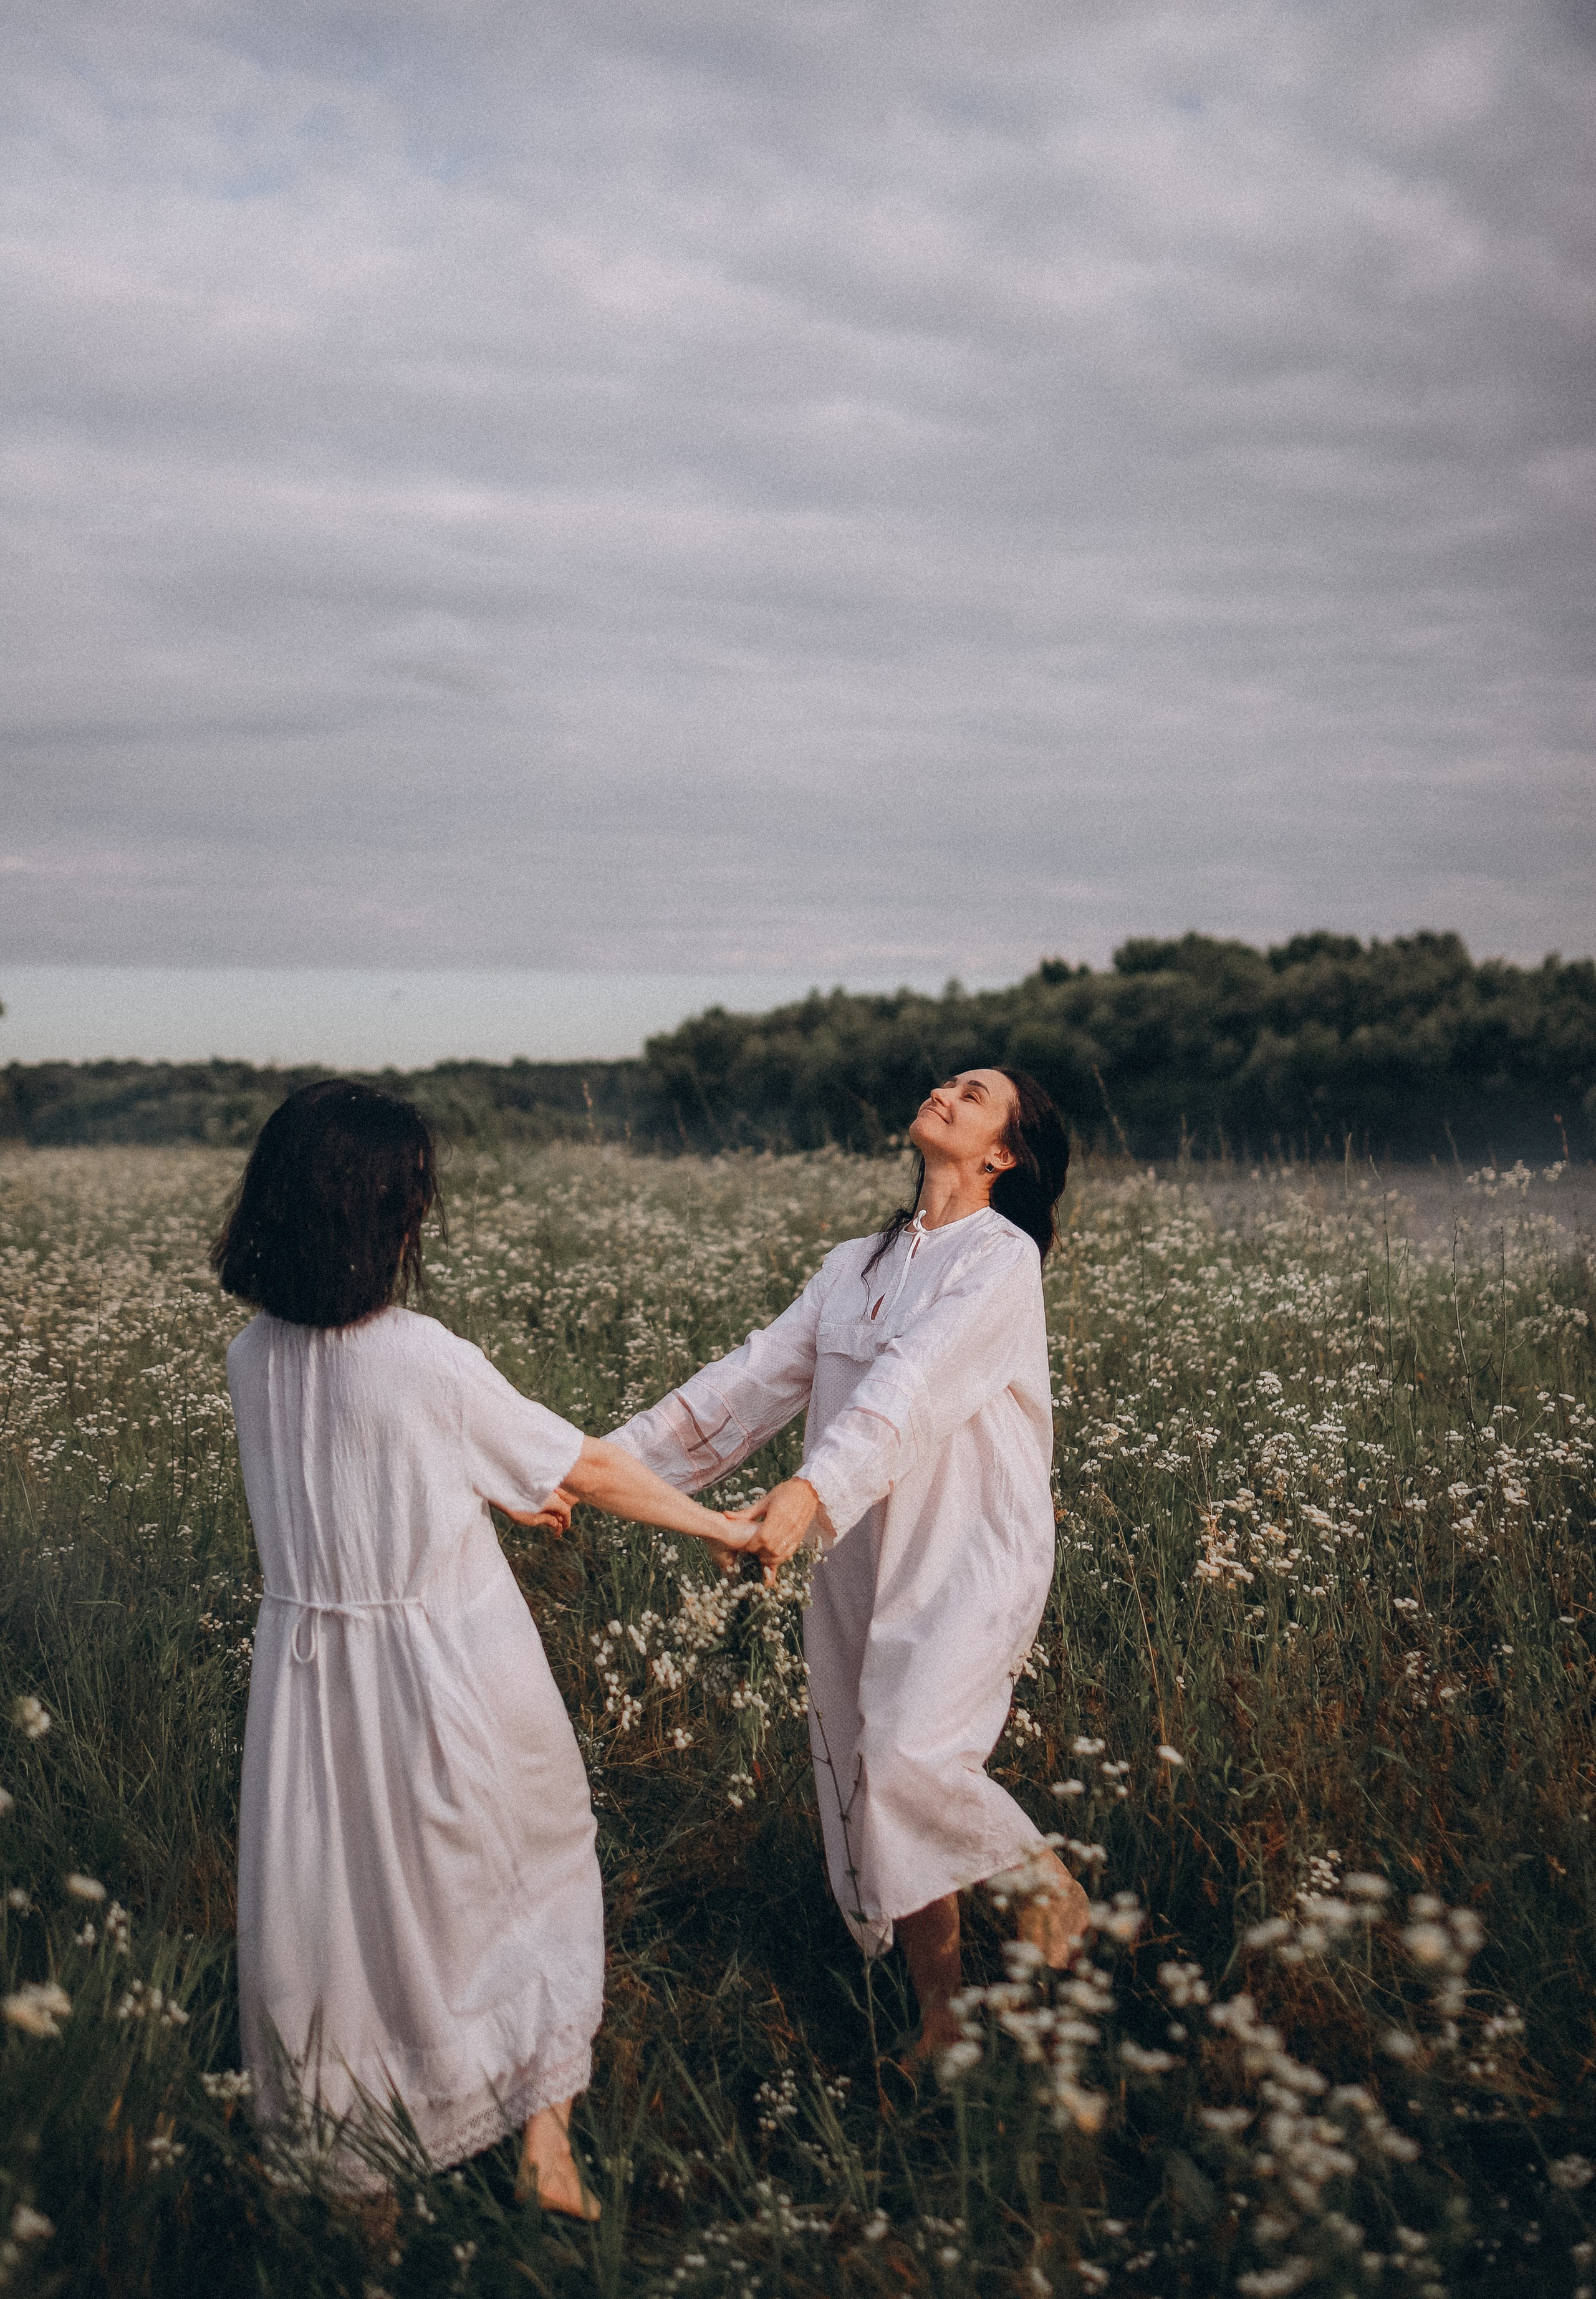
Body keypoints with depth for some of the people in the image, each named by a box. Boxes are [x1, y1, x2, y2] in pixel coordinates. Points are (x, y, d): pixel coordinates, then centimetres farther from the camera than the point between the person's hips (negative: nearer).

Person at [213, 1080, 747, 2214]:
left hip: (312, 1664, 5)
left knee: (332, 1896, 19)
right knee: (524, 1877, 17)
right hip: (450, 1674, -4)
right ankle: (545, 2135, 22)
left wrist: (501, 1493, 24)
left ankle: (336, 2150, 35)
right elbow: (588, 1467, -11)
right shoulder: (432, 1363, -22)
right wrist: (719, 1526, 4)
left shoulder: (255, 1357, -5)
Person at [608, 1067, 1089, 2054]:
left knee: (912, 1757, -24)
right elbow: (755, 1378, 7)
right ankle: (943, 2029, 24)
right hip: (862, 1566, 7)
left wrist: (810, 1492, -40)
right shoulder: (855, 1267, 14)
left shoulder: (1002, 1258, -7)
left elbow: (914, 1383, -24)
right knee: (876, 1806, 8)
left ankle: (1046, 1881, 5)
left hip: (971, 1562, -6)